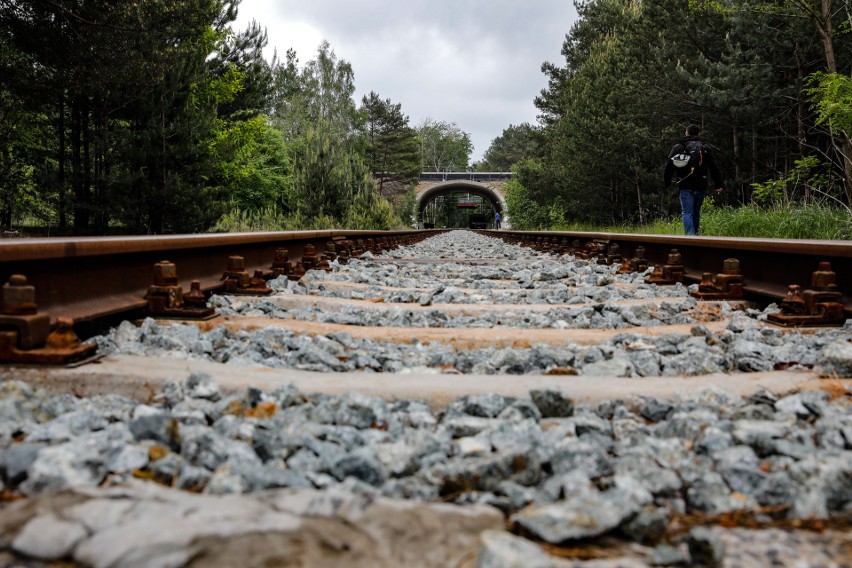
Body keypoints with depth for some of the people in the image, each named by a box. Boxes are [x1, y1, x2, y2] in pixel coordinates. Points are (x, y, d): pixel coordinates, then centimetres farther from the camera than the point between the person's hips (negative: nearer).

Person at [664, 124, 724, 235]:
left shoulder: (678, 147, 2)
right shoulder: (705, 148, 10)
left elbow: (669, 166, 2)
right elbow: (714, 168, 8)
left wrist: (667, 183, 12)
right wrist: (719, 184, 10)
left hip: (685, 187, -3)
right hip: (701, 187, 3)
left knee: (687, 213, -6)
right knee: (696, 213, 15)